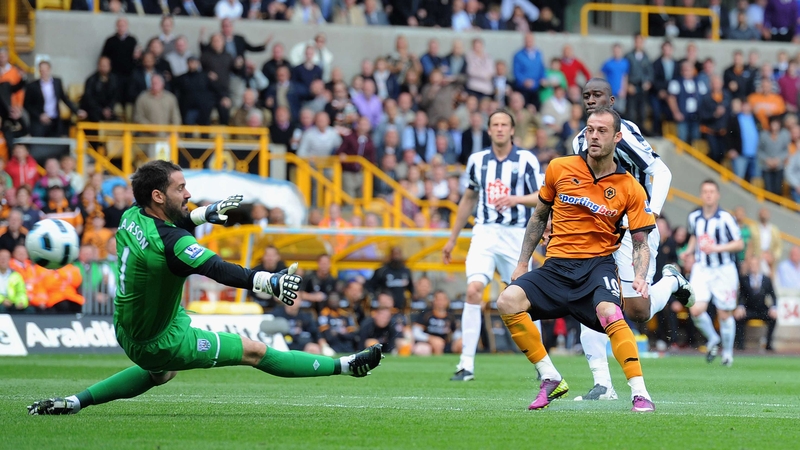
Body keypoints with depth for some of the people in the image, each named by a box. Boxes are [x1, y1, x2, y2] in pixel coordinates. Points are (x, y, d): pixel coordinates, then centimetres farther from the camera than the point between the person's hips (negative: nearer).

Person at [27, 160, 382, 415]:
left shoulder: (131, 217, -5)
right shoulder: (170, 243, -32)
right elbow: (217, 269, -47)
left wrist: (200, 215, 27)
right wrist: (267, 282, -59)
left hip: (128, 329, 9)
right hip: (161, 341, -9)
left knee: (161, 374, 39)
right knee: (254, 352, -4)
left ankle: (75, 401, 35)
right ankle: (344, 366, 1)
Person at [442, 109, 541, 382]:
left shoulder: (526, 160, -2)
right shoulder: (477, 160, 8)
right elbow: (469, 199, 21)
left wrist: (516, 199, -24)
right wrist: (452, 239, 23)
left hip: (516, 236, -2)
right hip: (485, 234, 2)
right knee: (473, 290, -17)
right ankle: (467, 365, -17)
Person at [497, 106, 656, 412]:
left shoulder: (630, 189, -2)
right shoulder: (559, 169, 2)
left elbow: (640, 242, 2)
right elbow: (539, 217, 16)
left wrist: (640, 277, -17)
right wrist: (522, 263, 13)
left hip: (598, 264, -3)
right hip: (556, 266, 3)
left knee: (609, 313, -34)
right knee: (508, 302, -21)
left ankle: (639, 393, -30)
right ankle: (551, 380, -11)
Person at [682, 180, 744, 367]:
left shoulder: (725, 218, -12)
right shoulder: (694, 217, 3)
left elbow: (739, 244, -10)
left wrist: (717, 248, -21)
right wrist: (689, 250, 5)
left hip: (723, 270, -3)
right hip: (701, 269, 3)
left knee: (724, 314, 5)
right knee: (696, 310, -13)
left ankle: (728, 351, 25)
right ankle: (713, 340, 15)